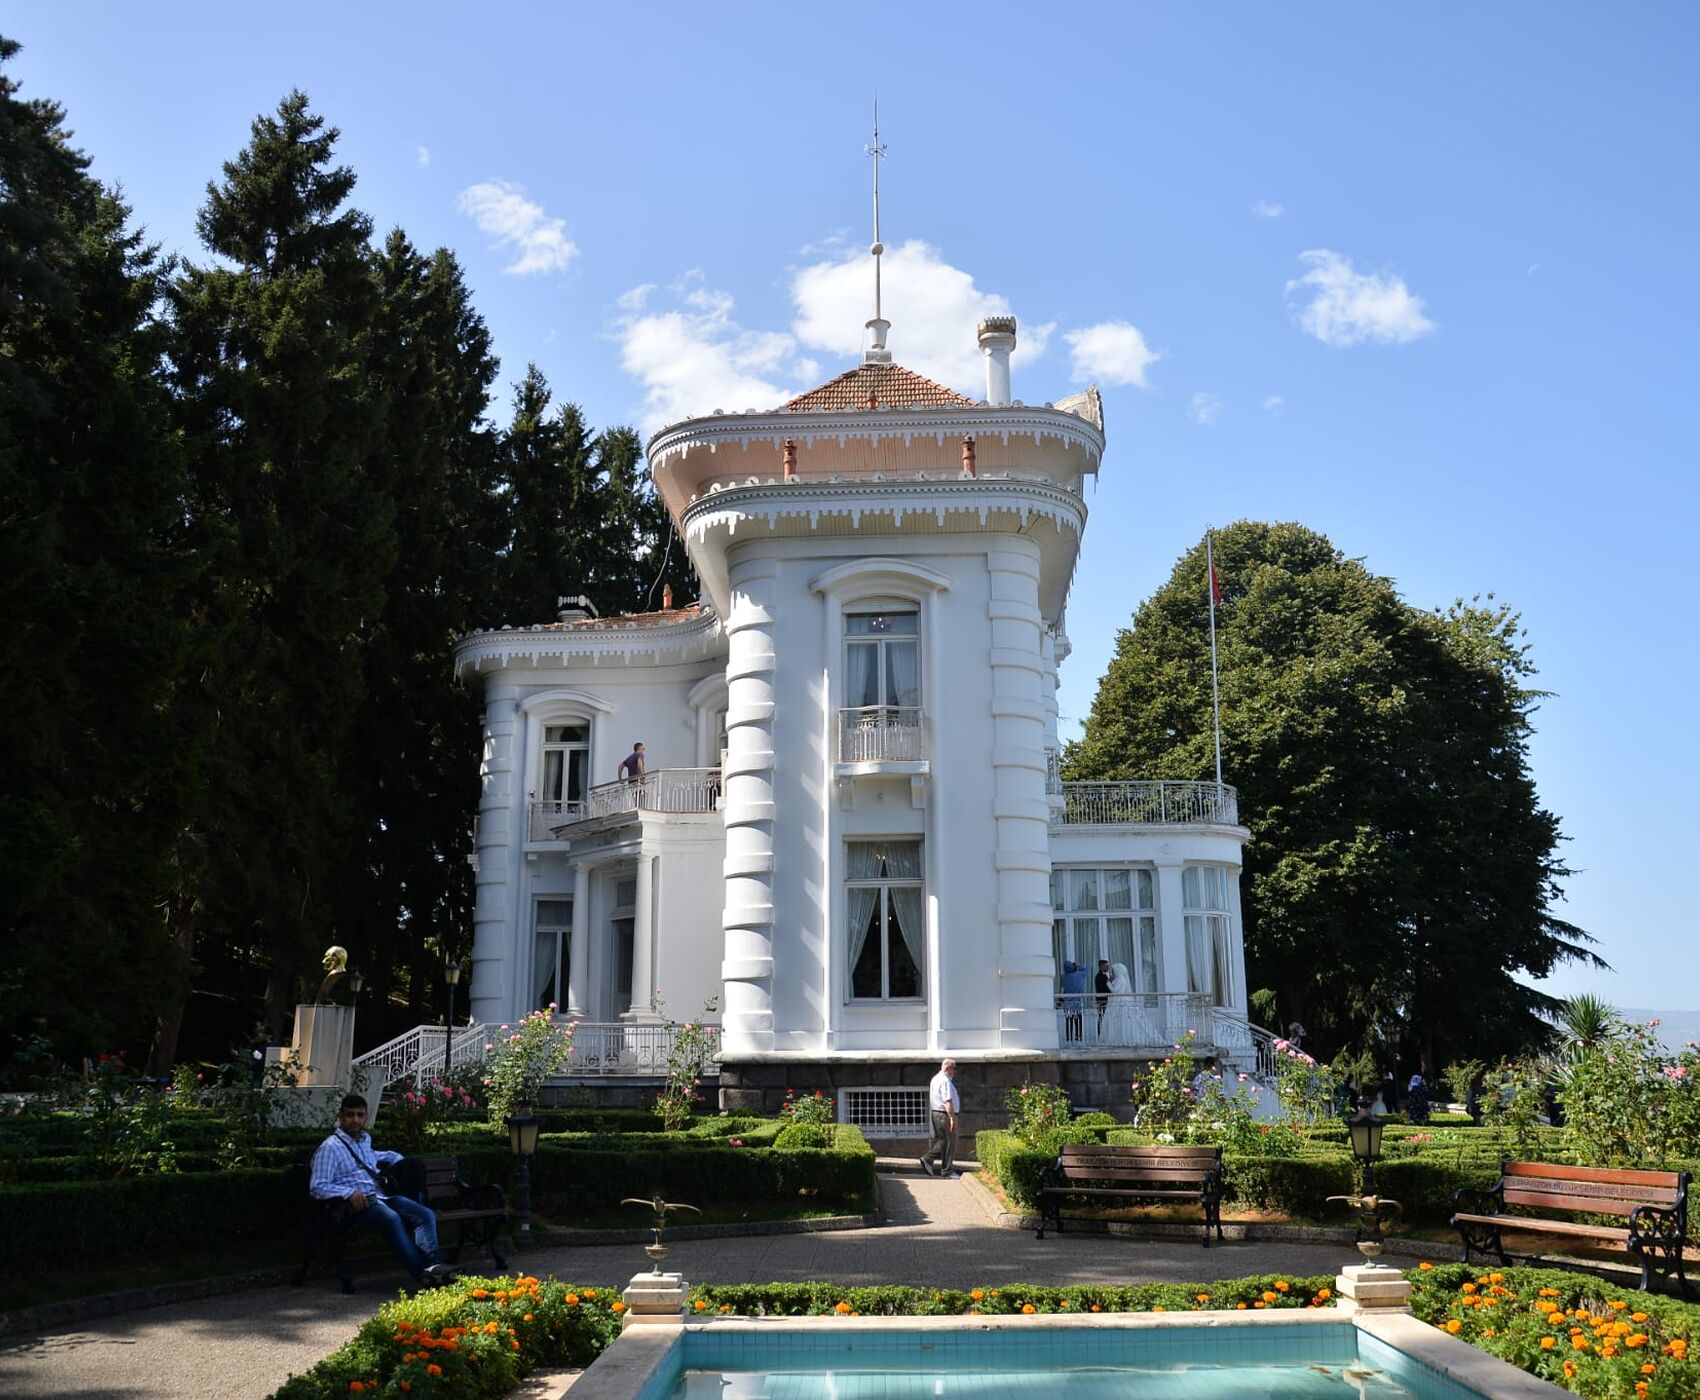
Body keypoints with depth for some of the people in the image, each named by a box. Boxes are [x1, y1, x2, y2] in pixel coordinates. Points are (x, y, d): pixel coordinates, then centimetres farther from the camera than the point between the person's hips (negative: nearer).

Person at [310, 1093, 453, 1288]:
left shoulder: (365, 1139, 25)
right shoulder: (330, 1147, 0)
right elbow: (317, 1187, -9)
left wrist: (396, 1159, 31)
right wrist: (349, 1193, -22)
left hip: (382, 1196, 8)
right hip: (358, 1203, -8)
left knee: (426, 1215, -18)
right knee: (391, 1218, -38)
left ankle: (432, 1265, -39)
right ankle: (421, 1273, -43)